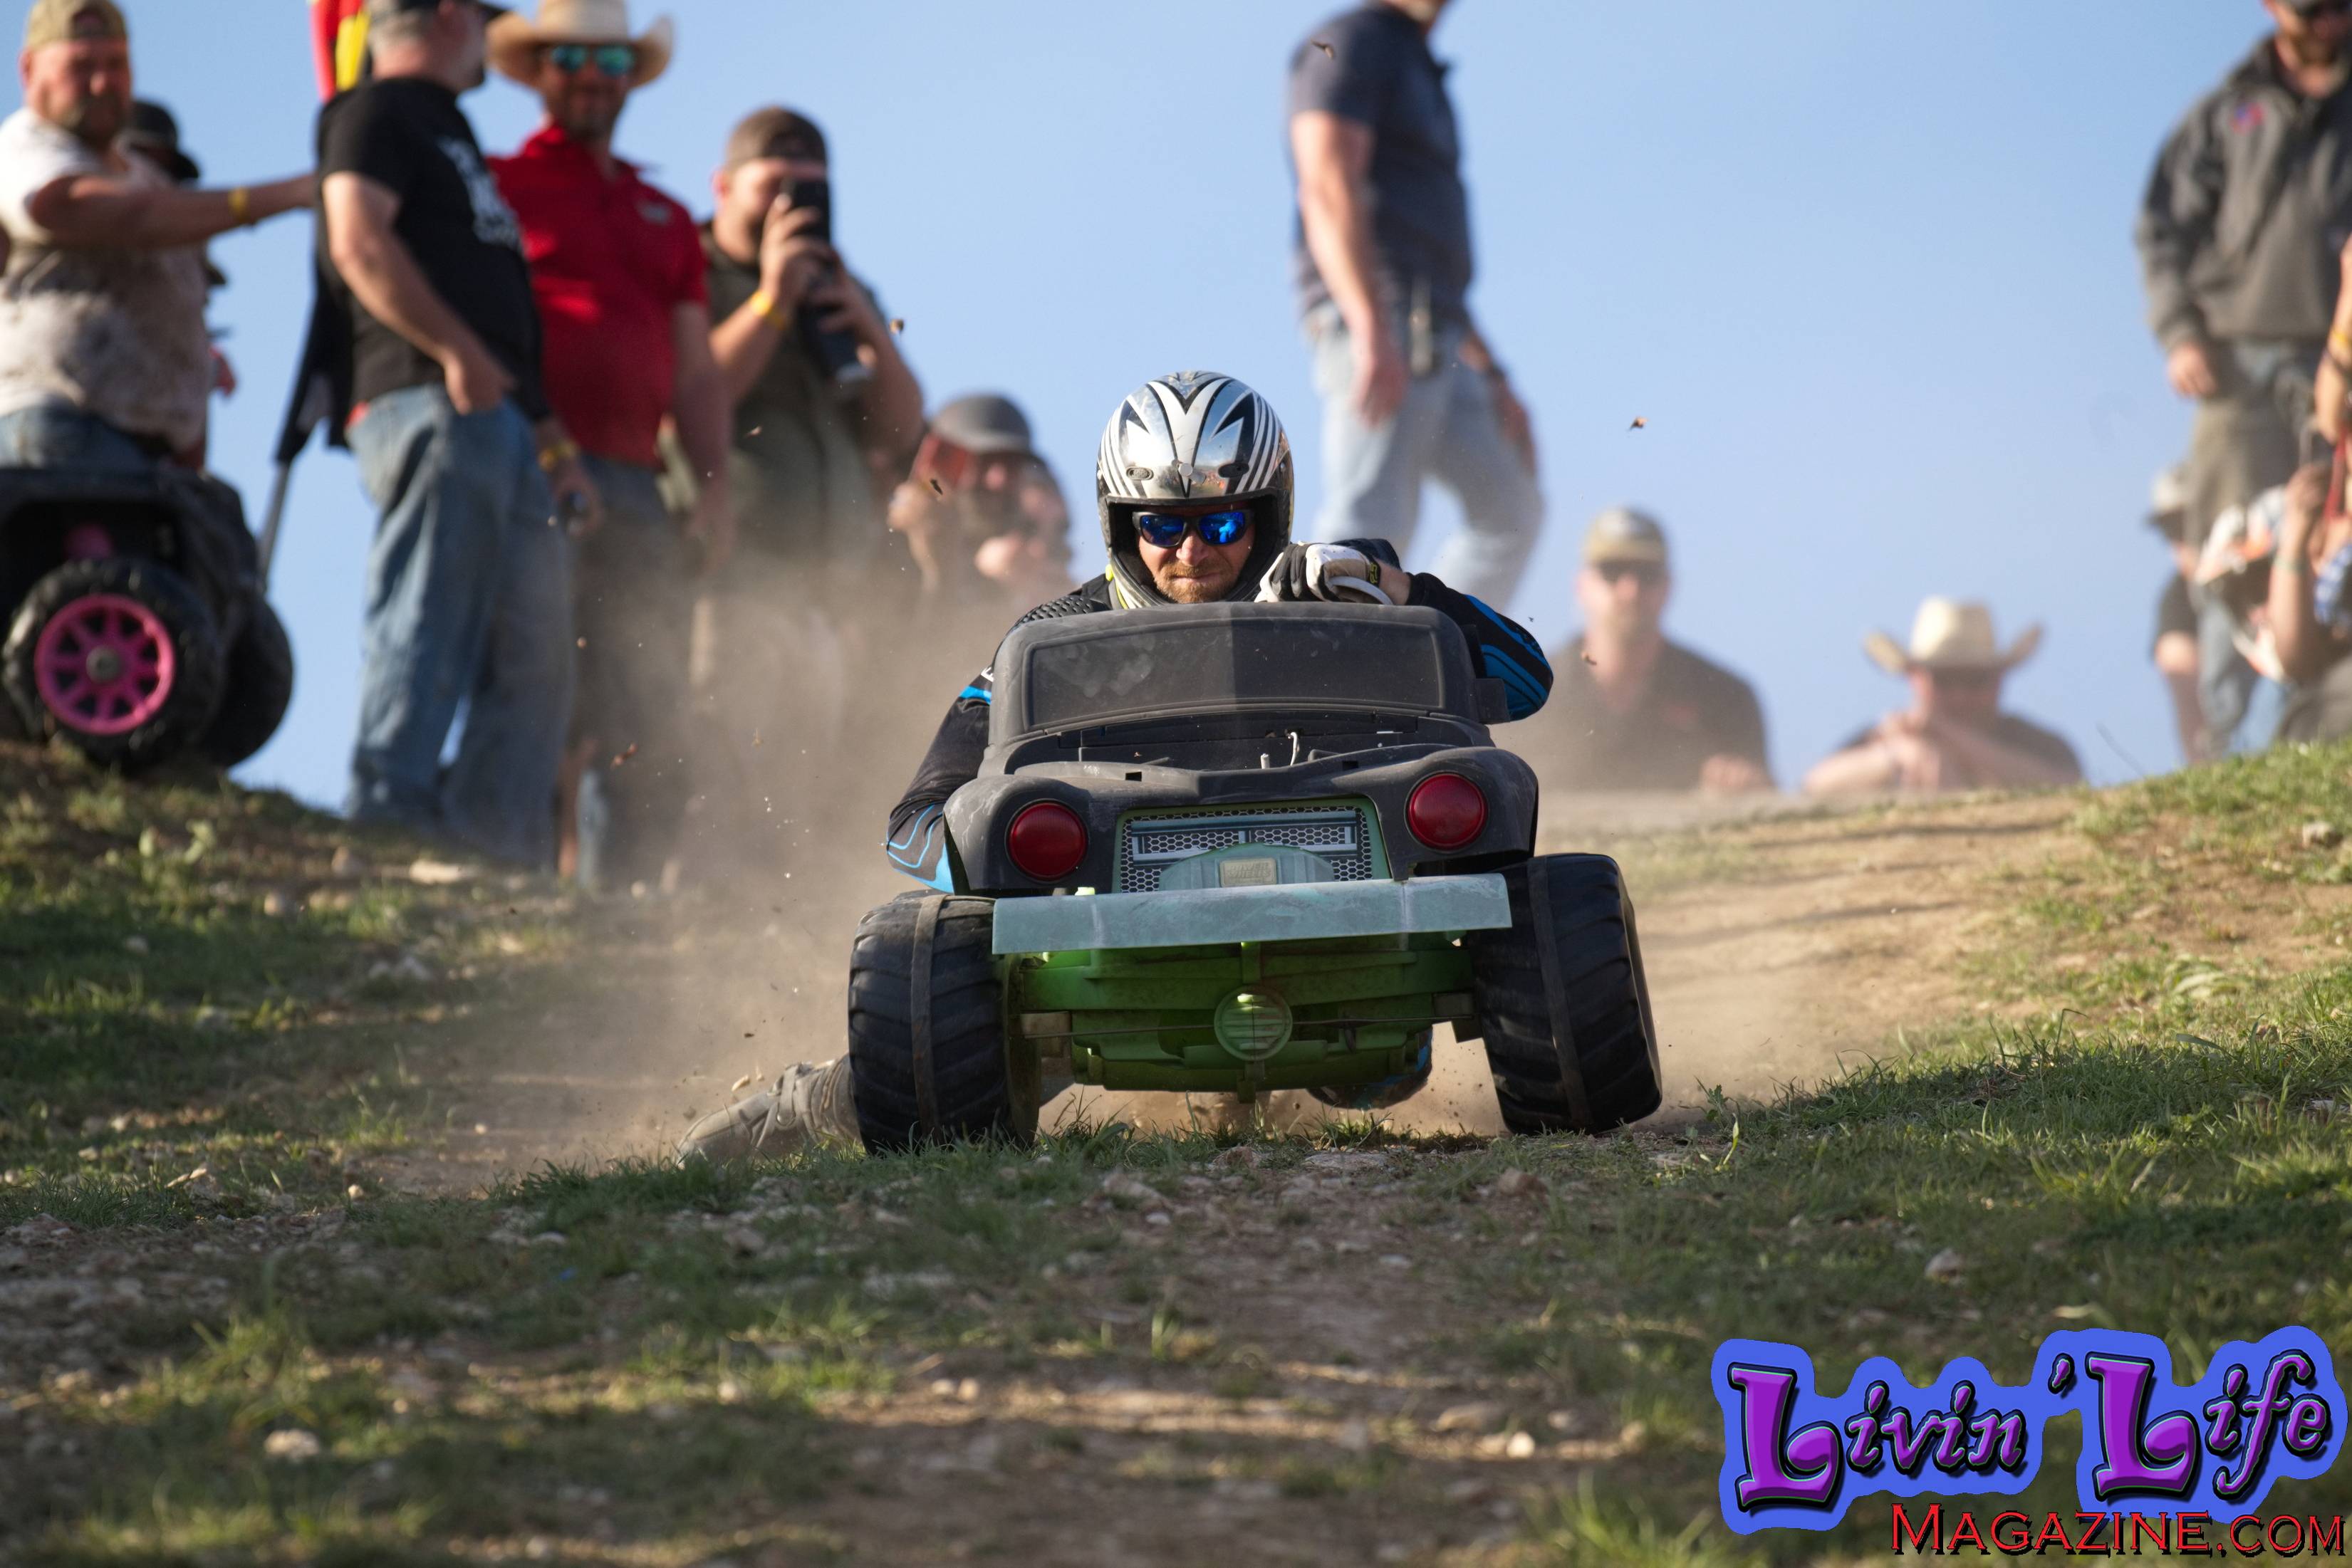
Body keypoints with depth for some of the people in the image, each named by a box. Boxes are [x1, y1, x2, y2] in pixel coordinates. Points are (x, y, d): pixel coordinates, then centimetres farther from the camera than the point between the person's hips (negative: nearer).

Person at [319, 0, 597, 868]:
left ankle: (506, 851, -1)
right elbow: (359, 242, -14)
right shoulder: (380, 112, 4)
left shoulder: (446, 132, 32)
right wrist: (458, 355, -21)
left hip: (502, 417, 9)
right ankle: (388, 813, -18)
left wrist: (555, 441, 22)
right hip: (430, 406, -9)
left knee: (534, 660, 2)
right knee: (425, 632, -15)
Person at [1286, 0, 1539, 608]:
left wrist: (1493, 376, 24)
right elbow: (1329, 190, -16)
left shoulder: (1415, 72, 28)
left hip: (1424, 343, 10)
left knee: (1511, 512, 11)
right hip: (1372, 316, -10)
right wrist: (1372, 331, -27)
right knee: (1371, 524, -19)